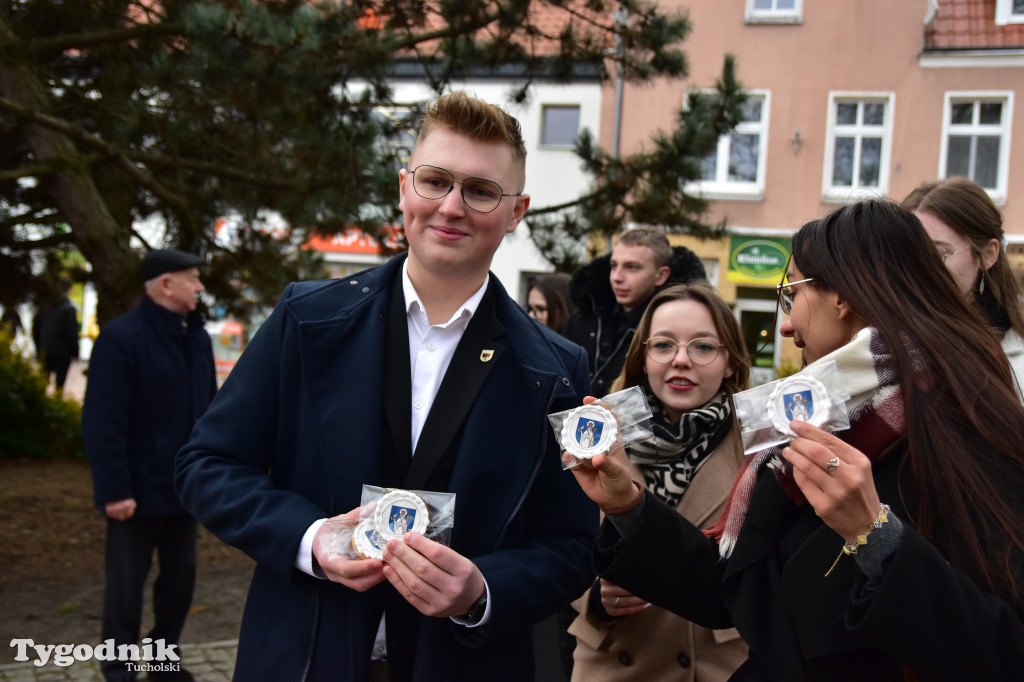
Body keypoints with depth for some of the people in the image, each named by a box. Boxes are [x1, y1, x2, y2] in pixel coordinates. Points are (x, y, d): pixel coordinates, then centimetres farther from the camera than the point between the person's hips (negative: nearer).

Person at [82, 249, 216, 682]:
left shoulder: (198, 337, 7)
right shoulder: (120, 337, -14)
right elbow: (103, 423, -17)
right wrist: (115, 489, -20)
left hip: (185, 485, 7)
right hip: (139, 487, -6)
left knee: (181, 575, 14)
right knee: (127, 582, 7)